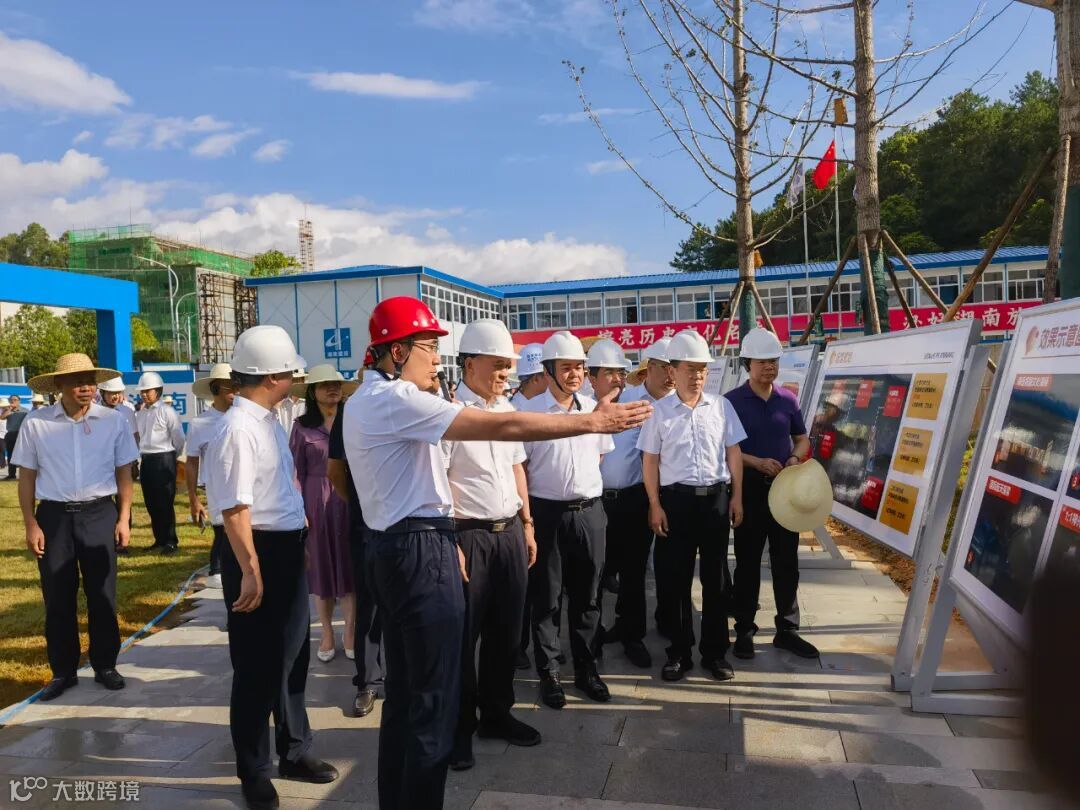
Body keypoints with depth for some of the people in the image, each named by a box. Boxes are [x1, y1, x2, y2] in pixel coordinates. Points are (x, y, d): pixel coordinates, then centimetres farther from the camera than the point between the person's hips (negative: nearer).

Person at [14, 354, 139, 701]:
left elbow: (123, 473, 4)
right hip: (54, 516, 0)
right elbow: (27, 477, 2)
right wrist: (30, 524, -3)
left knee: (102, 595, 9)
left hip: (99, 514, 0)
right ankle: (63, 671, 24)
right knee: (58, 598, 8)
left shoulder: (114, 421, -2)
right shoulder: (36, 424, -3)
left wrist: (123, 518, 0)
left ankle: (105, 666, 24)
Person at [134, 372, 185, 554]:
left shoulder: (166, 411, -8)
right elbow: (137, 436, 16)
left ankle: (170, 541, 5)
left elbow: (179, 439, -7)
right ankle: (160, 539, 21)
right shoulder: (140, 413, 11)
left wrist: (171, 457, 4)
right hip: (146, 460, 7)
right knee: (151, 503, 11)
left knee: (165, 503, -3)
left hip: (163, 460, -7)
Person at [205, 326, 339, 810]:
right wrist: (250, 570, -24)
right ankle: (253, 770, 28)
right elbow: (235, 508, -24)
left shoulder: (269, 421, 8)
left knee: (293, 656, 21)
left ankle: (294, 751, 40)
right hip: (257, 552, -9)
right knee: (258, 665, 7)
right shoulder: (239, 429, -21)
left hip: (289, 548, 9)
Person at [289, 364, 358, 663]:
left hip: (350, 500, 1)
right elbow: (296, 472, 0)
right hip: (317, 501, 0)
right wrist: (298, 510, -6)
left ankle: (350, 631, 21)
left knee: (350, 566, 6)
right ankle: (327, 633, 25)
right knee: (321, 567, 10)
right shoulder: (302, 426, -1)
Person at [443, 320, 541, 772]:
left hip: (510, 532, 7)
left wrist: (527, 525, 15)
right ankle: (459, 728, 22)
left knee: (506, 631, 16)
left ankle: (496, 714, 33)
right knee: (463, 636, 5)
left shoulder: (507, 409, 10)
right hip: (469, 534, -7)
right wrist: (450, 542, -17)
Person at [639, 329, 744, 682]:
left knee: (715, 576, 10)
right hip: (676, 498, -1)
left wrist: (736, 496, 4)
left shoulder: (721, 406, 4)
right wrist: (655, 505, -4)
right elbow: (650, 460, 0)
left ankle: (715, 651, 23)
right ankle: (679, 652, 19)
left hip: (716, 497, 2)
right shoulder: (659, 411, -1)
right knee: (674, 578, 5)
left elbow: (733, 453, 9)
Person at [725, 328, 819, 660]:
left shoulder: (788, 399, 6)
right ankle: (744, 631, 16)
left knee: (787, 561, 9)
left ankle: (787, 630, 21)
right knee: (748, 562, 6)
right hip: (749, 488, -4)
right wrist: (758, 462, -20)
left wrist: (796, 458, -7)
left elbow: (802, 438, 14)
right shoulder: (732, 401, -7)